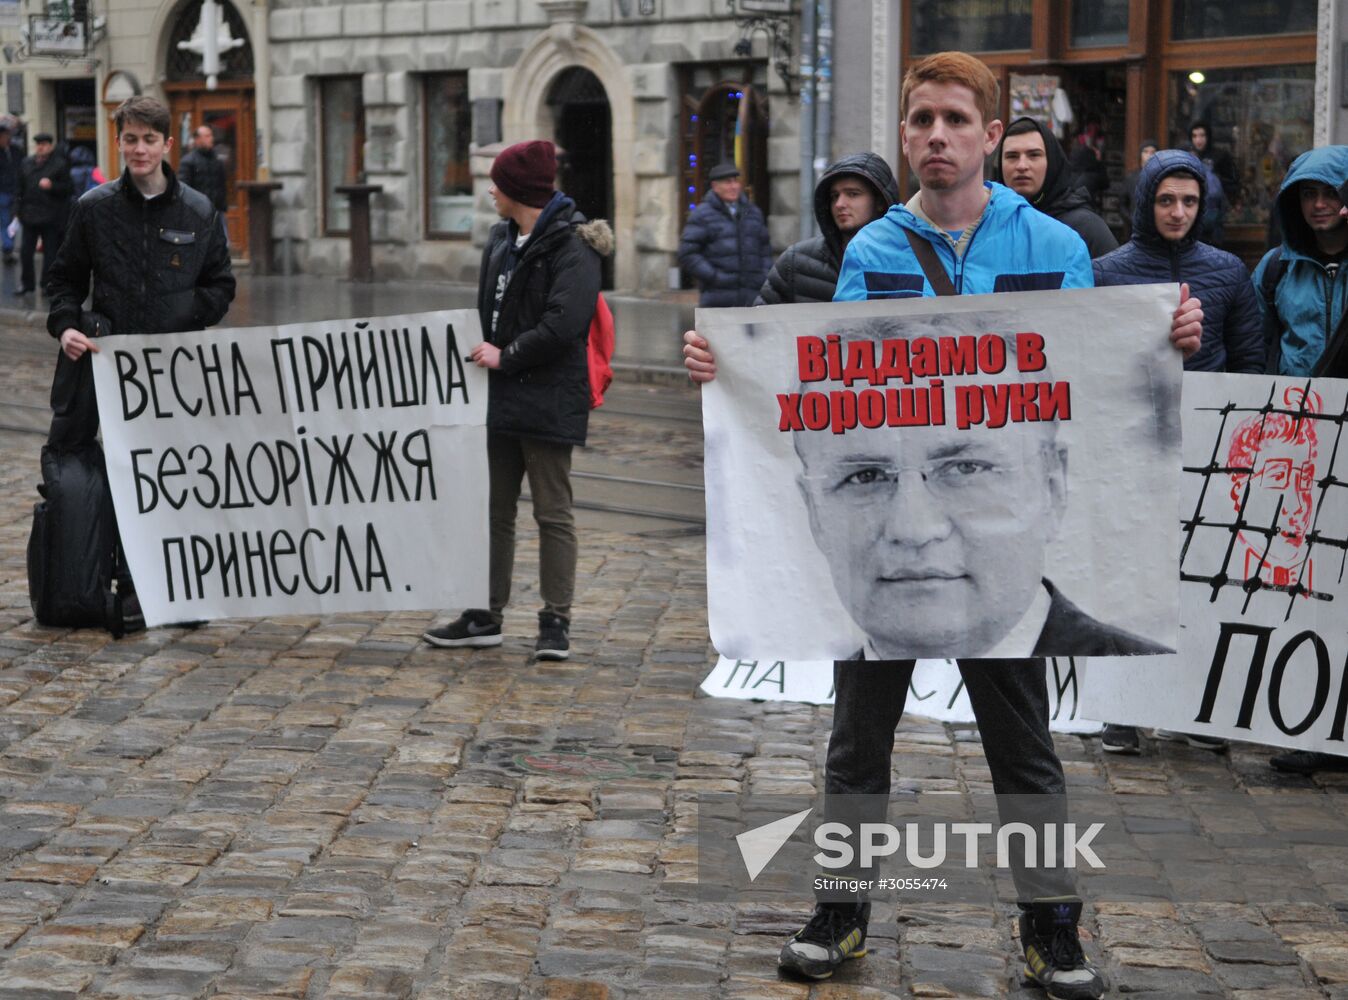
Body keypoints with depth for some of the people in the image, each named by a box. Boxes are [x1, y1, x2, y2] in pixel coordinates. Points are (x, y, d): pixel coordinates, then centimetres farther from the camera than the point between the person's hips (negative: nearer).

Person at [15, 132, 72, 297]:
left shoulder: (60, 164, -3)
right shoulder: (27, 164, 12)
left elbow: (67, 188, -5)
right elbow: (21, 189, 15)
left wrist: (51, 186, -21)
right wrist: (19, 210, 11)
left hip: (51, 217, -4)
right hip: (30, 214, 5)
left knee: (50, 252, 2)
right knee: (26, 251, 6)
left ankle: (48, 284, 12)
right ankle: (26, 283, 17)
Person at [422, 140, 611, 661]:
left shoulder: (572, 247, -13)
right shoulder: (501, 238, 14)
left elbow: (562, 325, -22)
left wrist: (506, 356, -14)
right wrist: (482, 352, 6)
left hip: (548, 402, -9)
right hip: (500, 398, 9)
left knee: (553, 514, -1)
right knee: (494, 511, 13)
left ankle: (556, 620, 7)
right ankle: (486, 616, 21)